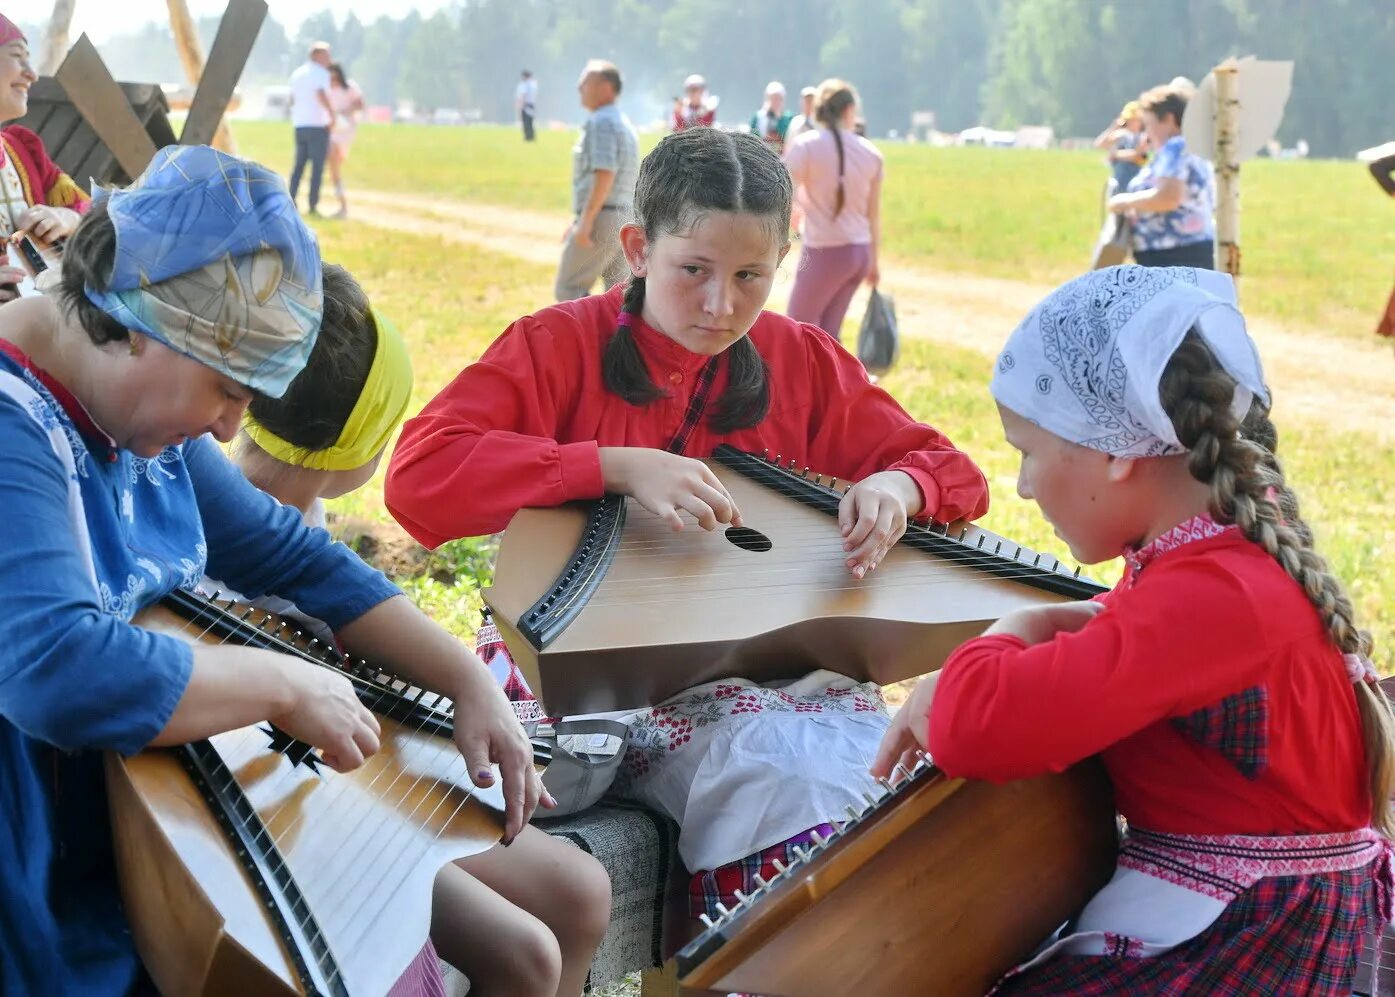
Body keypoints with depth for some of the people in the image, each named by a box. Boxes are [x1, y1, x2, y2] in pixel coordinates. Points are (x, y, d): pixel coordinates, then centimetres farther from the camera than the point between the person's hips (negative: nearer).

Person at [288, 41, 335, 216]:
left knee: (299, 164, 12)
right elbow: (321, 94, -25)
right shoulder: (321, 73, -8)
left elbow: (292, 99, 21)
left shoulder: (297, 73, 17)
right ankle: (313, 205, -6)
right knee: (317, 166, -3)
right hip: (317, 125, -7)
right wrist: (332, 114, -20)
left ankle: (291, 201, 6)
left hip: (299, 124, 7)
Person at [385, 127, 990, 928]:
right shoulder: (561, 346, -3)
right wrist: (621, 466, -26)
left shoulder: (803, 362, 8)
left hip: (769, 658, 5)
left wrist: (896, 487, -12)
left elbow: (955, 474, 14)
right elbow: (419, 477, -18)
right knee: (795, 773, -29)